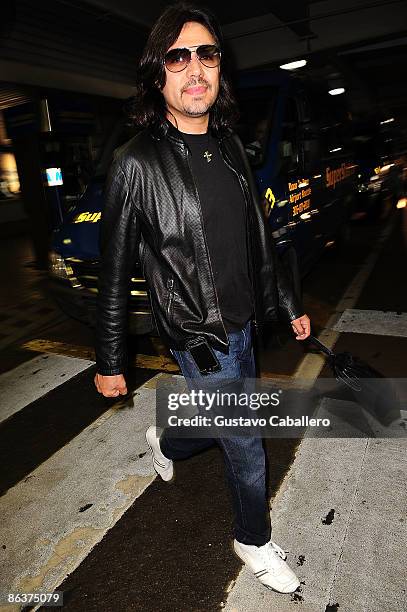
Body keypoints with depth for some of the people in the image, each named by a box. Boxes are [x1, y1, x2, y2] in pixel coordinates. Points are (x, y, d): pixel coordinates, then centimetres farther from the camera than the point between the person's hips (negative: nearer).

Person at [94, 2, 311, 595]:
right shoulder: (137, 163, -13)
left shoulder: (230, 147, 6)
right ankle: (255, 541, 38)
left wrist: (289, 303, 15)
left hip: (242, 324, 7)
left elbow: (259, 238, 12)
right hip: (199, 336, -6)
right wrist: (110, 363, -6)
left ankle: (166, 442, 55)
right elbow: (115, 274, -10)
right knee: (246, 446, 7)